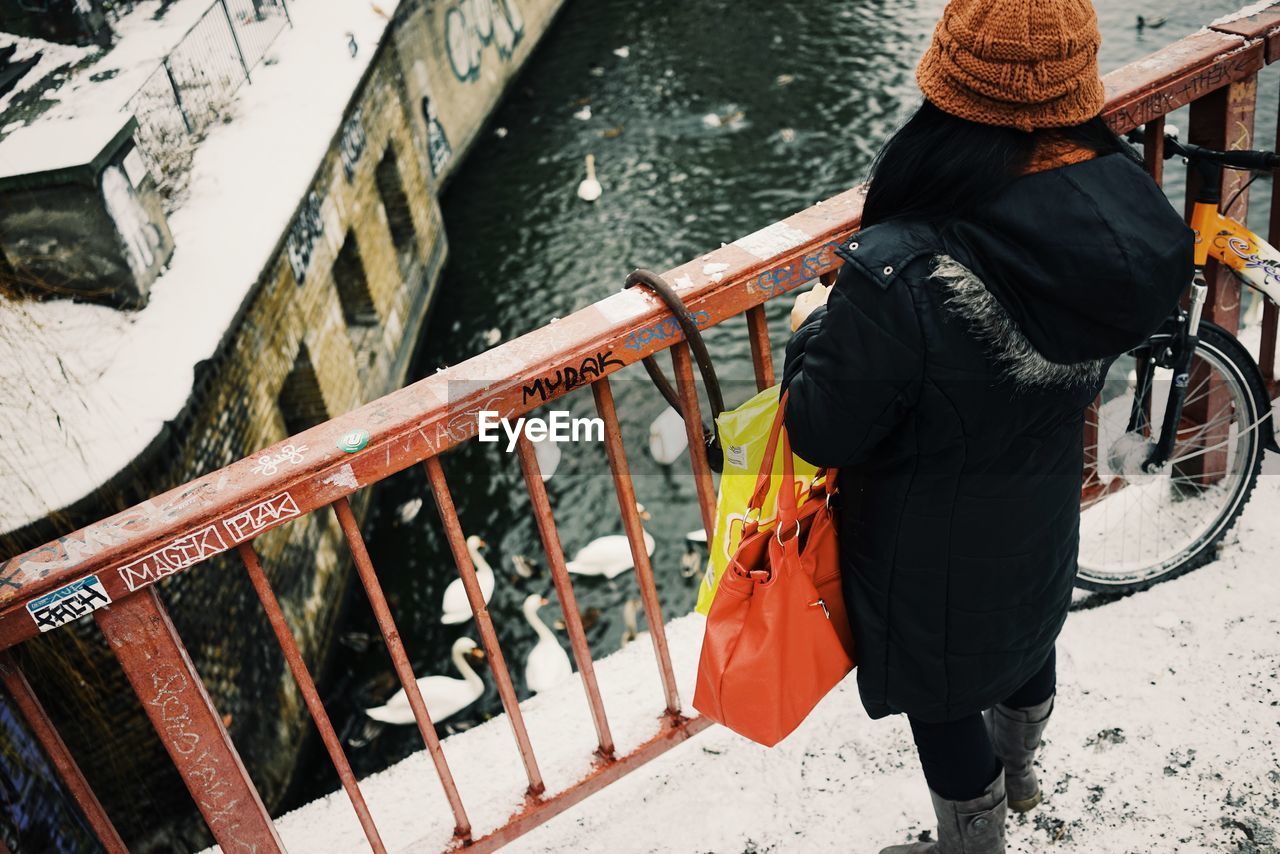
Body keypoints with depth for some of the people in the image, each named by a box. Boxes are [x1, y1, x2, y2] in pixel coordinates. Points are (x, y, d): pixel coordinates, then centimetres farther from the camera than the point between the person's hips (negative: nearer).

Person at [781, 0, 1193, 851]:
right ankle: (1018, 767, 64)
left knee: (943, 697, 22)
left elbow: (824, 435, -25)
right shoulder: (1126, 203, -22)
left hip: (936, 551, -6)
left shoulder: (898, 280, -41)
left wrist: (815, 331, -6)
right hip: (1044, 516, 6)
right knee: (1028, 631, 34)